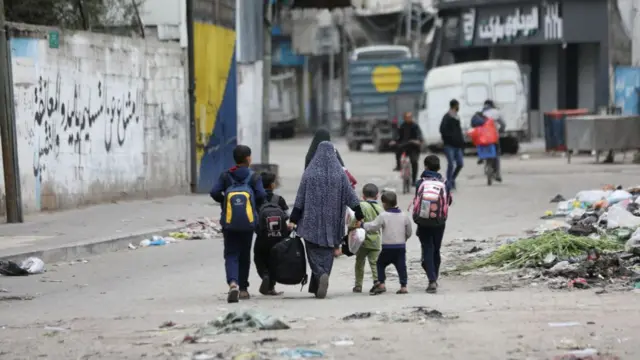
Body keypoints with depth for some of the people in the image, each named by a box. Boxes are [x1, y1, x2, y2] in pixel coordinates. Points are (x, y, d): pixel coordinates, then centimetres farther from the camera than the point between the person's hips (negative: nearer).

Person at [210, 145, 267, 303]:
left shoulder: (225, 176, 2)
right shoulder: (253, 177, -2)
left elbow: (214, 193, -8)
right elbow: (261, 195, -12)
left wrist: (224, 202, 10)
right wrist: (255, 205, 8)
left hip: (229, 223, 0)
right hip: (248, 223, 0)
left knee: (231, 255, 0)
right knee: (245, 255, 14)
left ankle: (233, 283, -25)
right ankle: (243, 288, 21)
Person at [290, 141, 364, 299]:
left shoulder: (309, 173, -4)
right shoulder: (340, 173, -1)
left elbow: (300, 199, -3)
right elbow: (350, 196, -1)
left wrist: (293, 220, 0)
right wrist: (359, 215, 6)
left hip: (312, 221, -2)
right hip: (331, 221, 2)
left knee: (314, 252, 4)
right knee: (326, 252, 10)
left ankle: (321, 275, -24)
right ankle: (316, 286, 6)